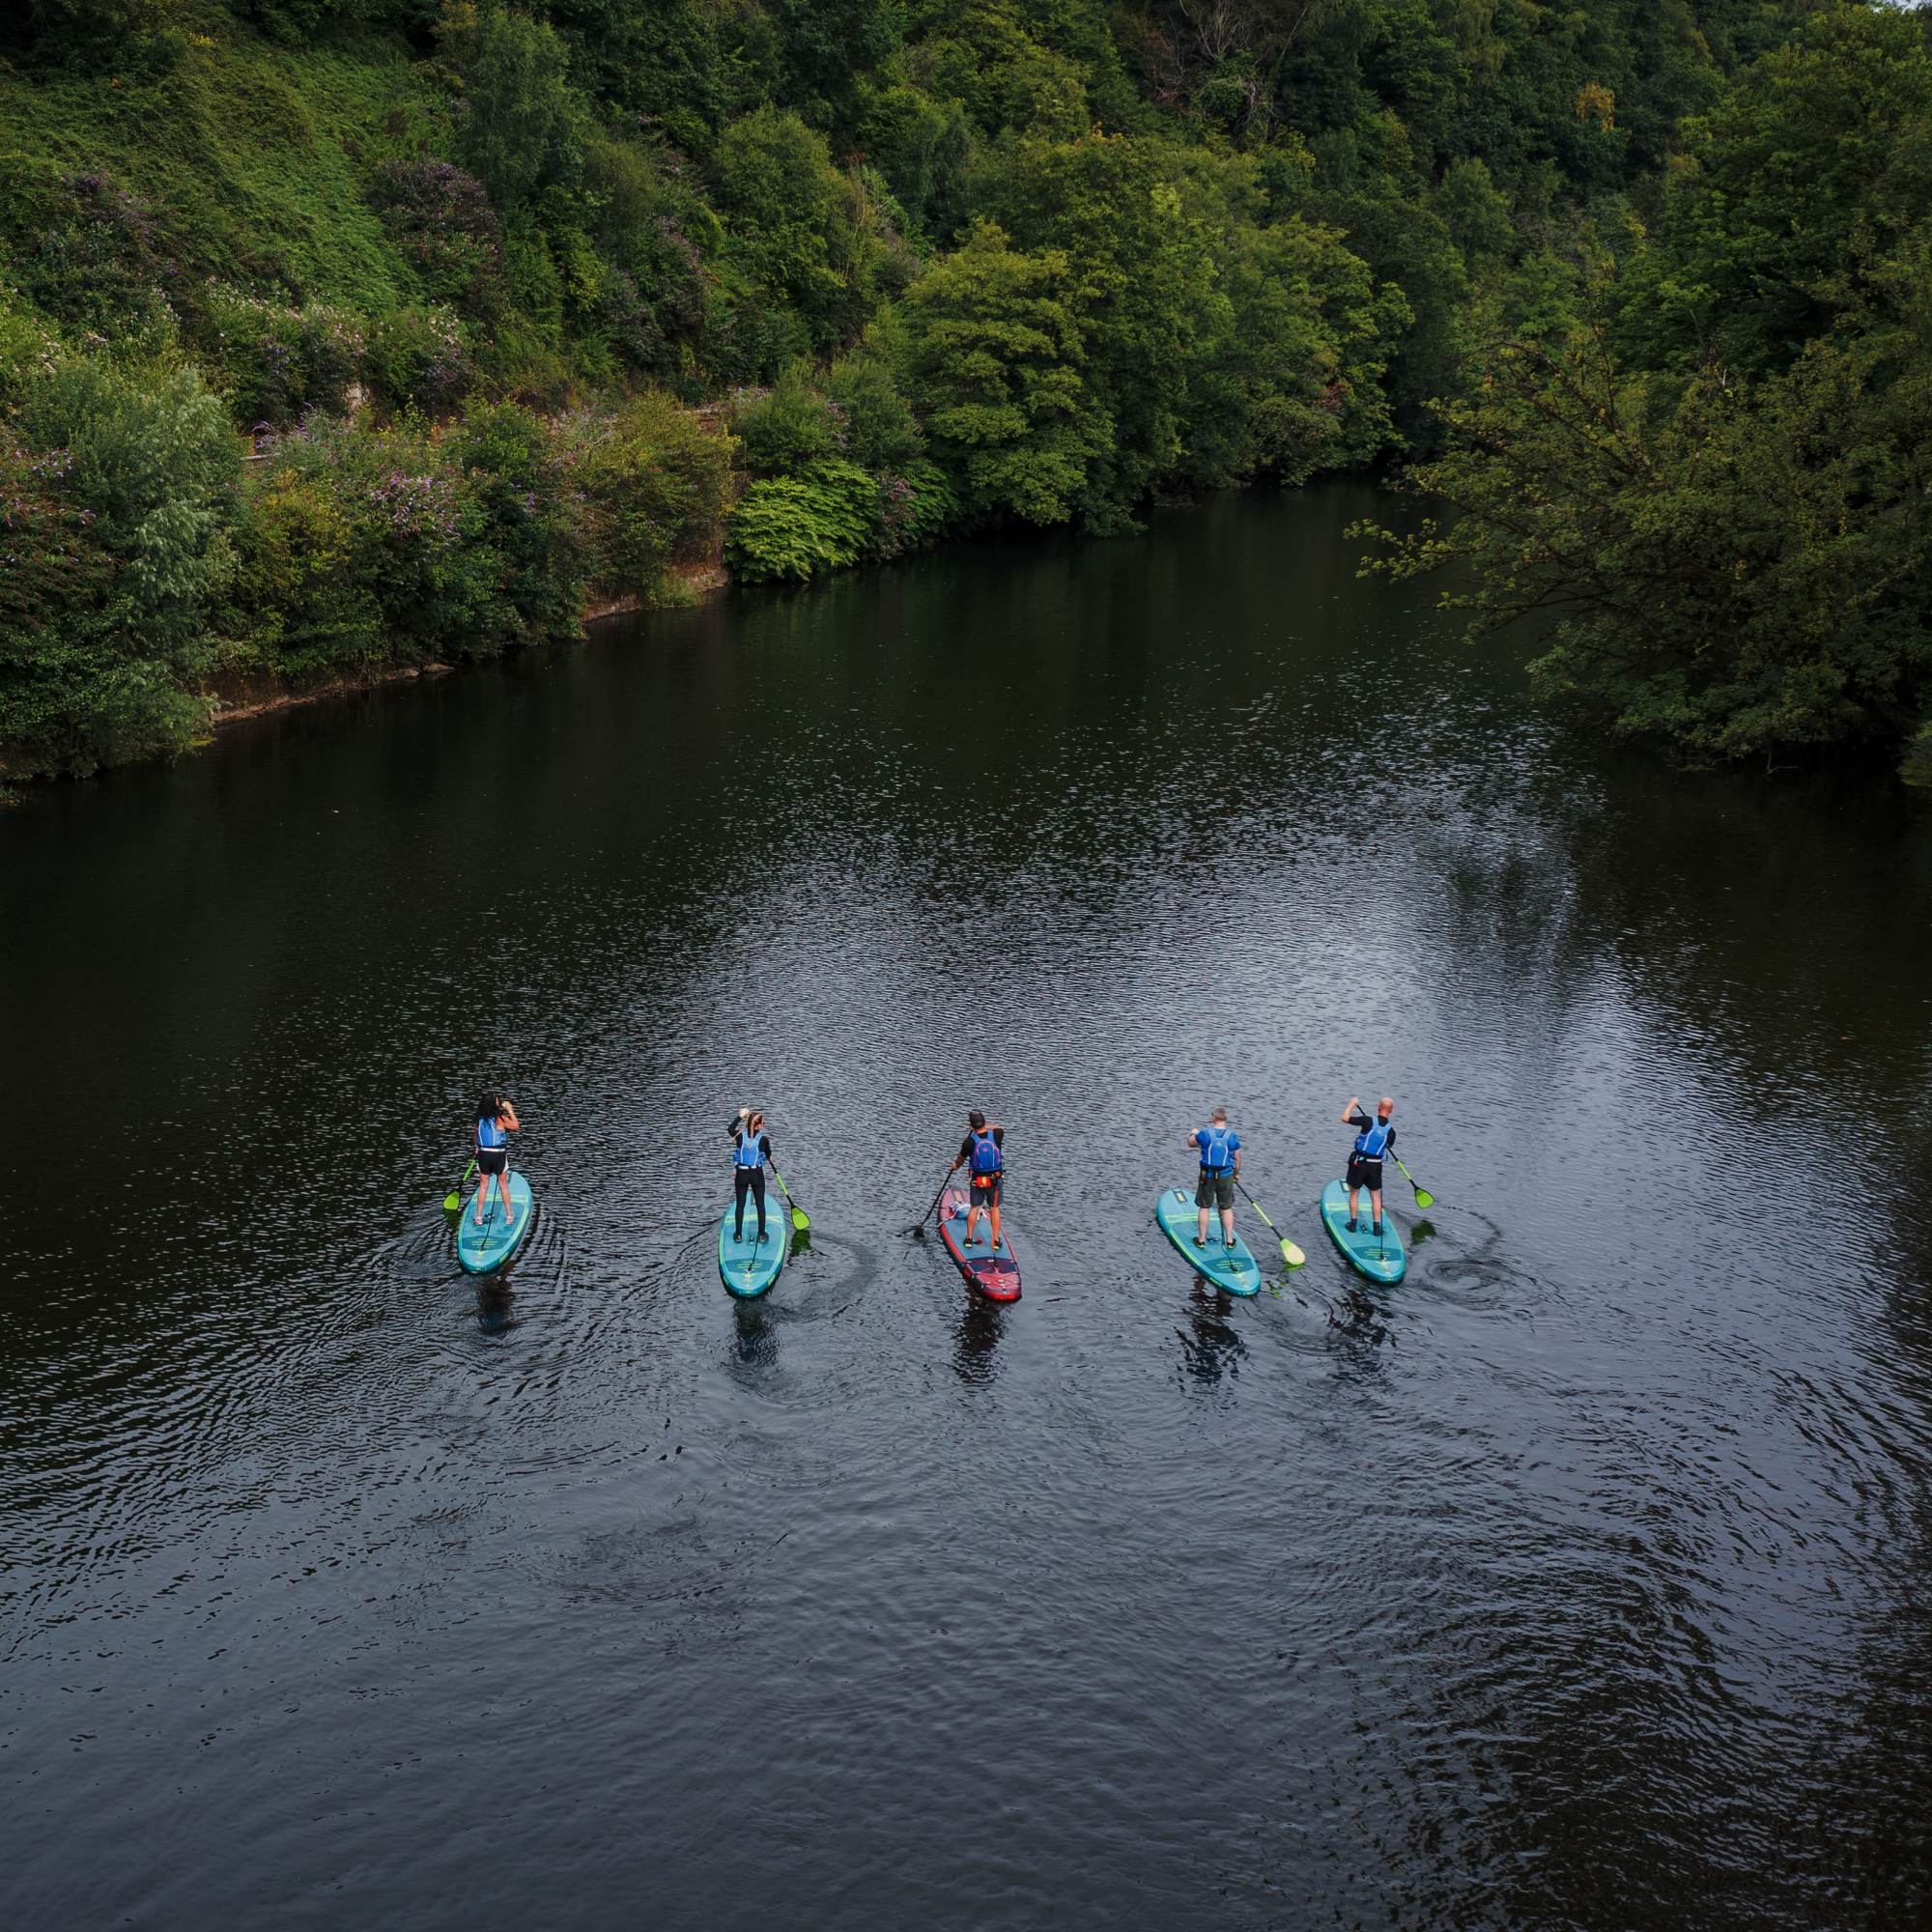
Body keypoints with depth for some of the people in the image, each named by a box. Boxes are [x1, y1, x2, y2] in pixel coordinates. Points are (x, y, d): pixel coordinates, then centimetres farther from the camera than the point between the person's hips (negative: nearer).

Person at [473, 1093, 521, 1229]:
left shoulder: (479, 1118, -2)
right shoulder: (500, 1118, -15)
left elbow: (477, 1135, 8)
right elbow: (516, 1126, -5)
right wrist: (510, 1110, -1)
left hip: (483, 1154, 3)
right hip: (498, 1155, -3)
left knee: (483, 1185, 12)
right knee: (503, 1185, 11)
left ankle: (479, 1217, 14)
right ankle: (509, 1216, 19)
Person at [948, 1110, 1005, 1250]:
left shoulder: (969, 1142, -16)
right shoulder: (996, 1135, -11)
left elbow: (960, 1159, 4)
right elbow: (1000, 1128, 17)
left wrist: (954, 1167, 25)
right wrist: (984, 1127, 20)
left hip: (977, 1180, -1)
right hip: (995, 1179, 1)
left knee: (974, 1208, 13)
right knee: (994, 1208, 12)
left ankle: (969, 1238, 16)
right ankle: (995, 1240, 11)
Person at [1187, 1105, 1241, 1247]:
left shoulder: (1204, 1133, -11)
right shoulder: (1233, 1136, -8)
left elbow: (1190, 1143, 9)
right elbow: (1237, 1160, -1)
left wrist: (1193, 1133, 31)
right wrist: (1235, 1175, 17)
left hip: (1207, 1176, -1)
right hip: (1226, 1177, 1)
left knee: (1204, 1207, 12)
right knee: (1226, 1209, 14)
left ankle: (1201, 1240, 20)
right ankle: (1229, 1240, 20)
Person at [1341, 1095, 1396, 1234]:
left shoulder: (1368, 1121, -17)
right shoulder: (1390, 1131, -7)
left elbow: (1345, 1118, -13)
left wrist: (1352, 1103, 2)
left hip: (1358, 1163, -2)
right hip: (1375, 1166, 2)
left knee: (1354, 1193, 15)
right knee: (1375, 1196, 14)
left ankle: (1353, 1223, 18)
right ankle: (1377, 1226, 13)